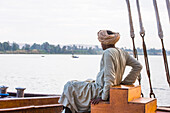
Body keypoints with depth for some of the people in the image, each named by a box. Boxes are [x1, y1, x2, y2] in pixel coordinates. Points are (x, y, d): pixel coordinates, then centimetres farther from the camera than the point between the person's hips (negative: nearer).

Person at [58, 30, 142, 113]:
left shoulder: (108, 53, -22)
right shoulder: (122, 53, 3)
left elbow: (109, 78, -26)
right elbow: (138, 66, 6)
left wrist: (103, 97, -20)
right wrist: (125, 82, 7)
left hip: (101, 90, -9)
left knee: (69, 87, 2)